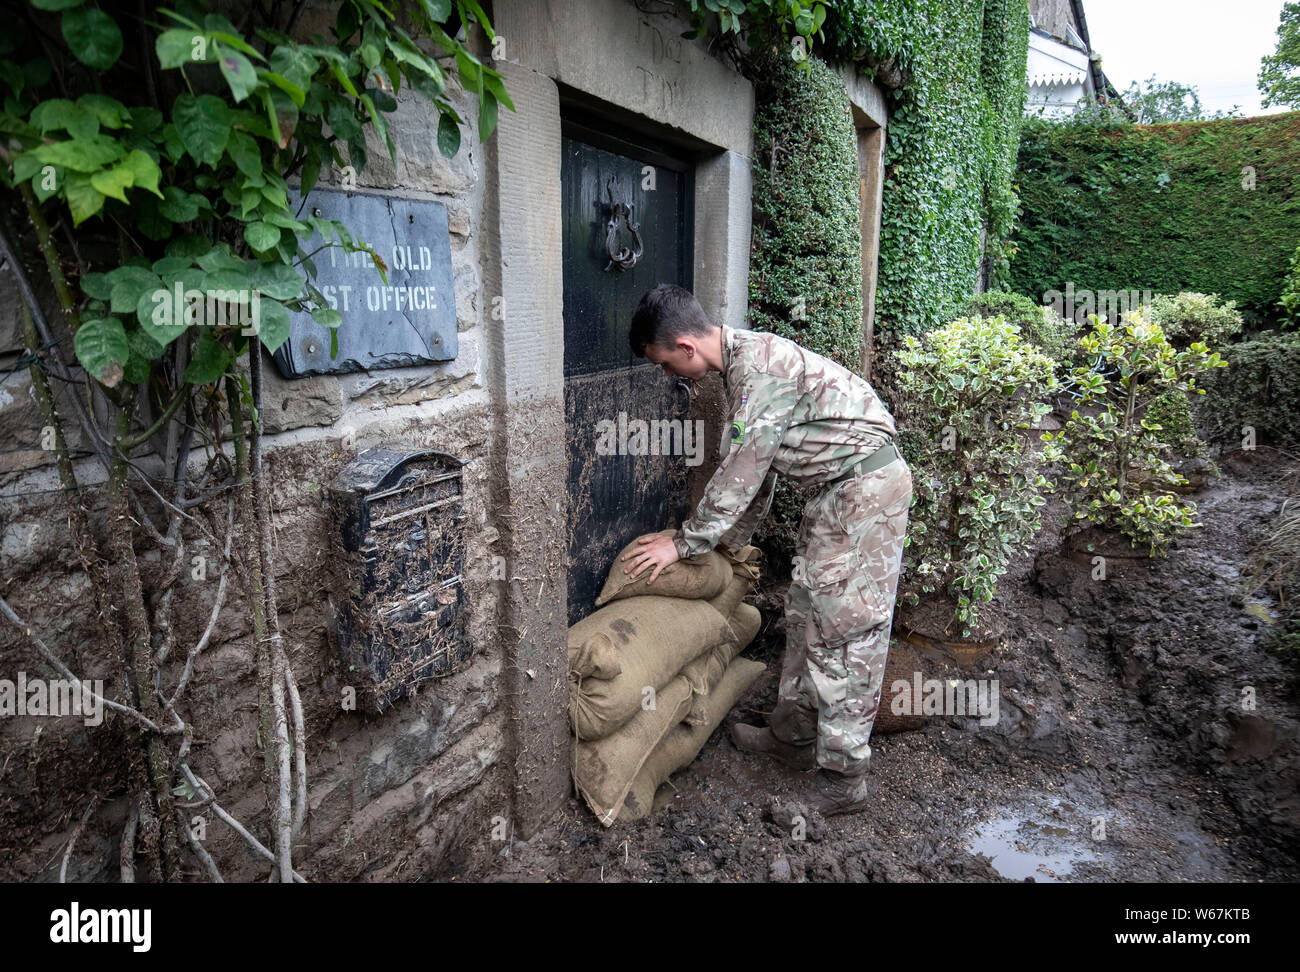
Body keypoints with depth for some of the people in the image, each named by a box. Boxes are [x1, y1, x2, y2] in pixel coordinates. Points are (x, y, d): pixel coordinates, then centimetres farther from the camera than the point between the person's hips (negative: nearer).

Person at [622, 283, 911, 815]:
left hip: (866, 485, -10)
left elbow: (740, 471, -20)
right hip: (837, 488, 10)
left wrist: (684, 542, -10)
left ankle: (843, 776, 5)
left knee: (845, 625, -6)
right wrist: (732, 539, 21)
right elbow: (756, 466, 16)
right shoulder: (744, 361, 9)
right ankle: (794, 733, 28)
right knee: (806, 608, 14)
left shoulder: (758, 367, -23)